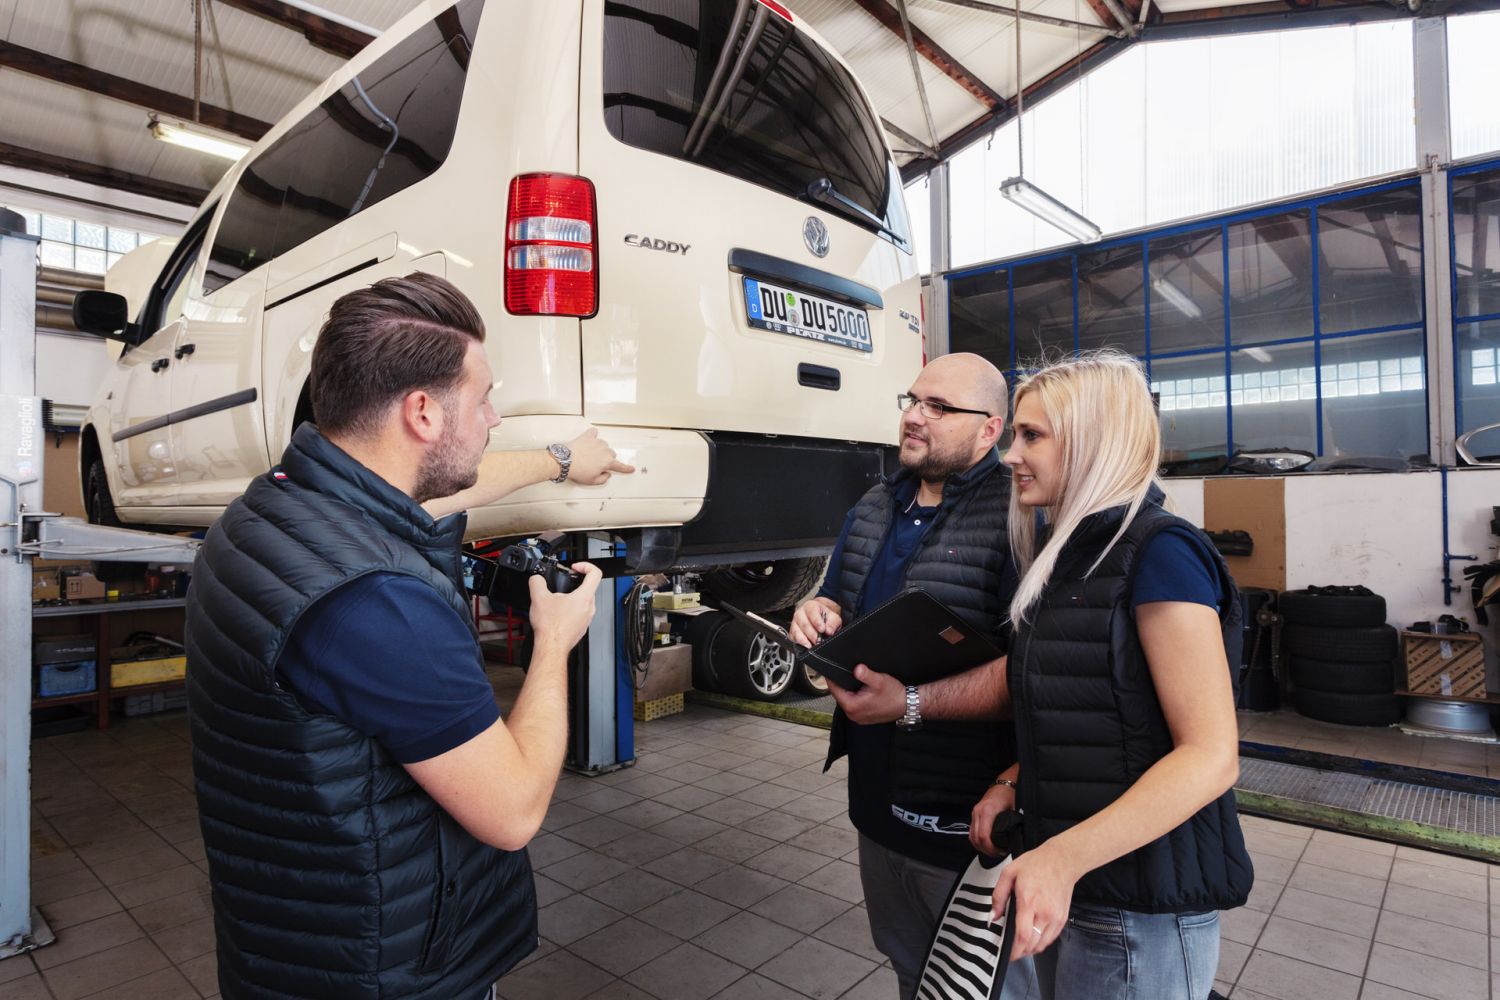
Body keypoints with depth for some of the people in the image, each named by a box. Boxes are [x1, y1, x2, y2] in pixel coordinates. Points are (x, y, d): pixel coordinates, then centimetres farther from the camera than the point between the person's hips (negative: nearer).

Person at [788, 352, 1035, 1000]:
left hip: (964, 807, -7)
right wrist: (819, 614, -5)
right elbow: (839, 604, 17)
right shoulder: (873, 509, 7)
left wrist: (916, 702, -32)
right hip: (877, 790, 7)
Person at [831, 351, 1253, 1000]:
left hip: (1143, 914, -8)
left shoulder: (1158, 552, -18)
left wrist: (1062, 859, -30)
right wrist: (1017, 782, -1)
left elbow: (1211, 755, -23)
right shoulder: (1071, 555, 8)